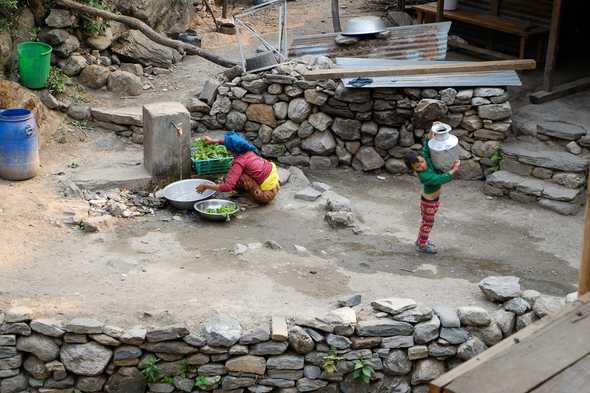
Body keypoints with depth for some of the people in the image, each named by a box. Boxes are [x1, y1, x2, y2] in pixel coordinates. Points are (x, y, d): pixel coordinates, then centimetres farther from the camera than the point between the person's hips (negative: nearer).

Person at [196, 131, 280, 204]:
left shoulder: (239, 162, -23)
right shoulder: (247, 149, -1)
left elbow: (227, 187, -28)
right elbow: (233, 143, 25)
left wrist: (206, 186, -18)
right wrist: (214, 141, 27)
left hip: (267, 193, -8)